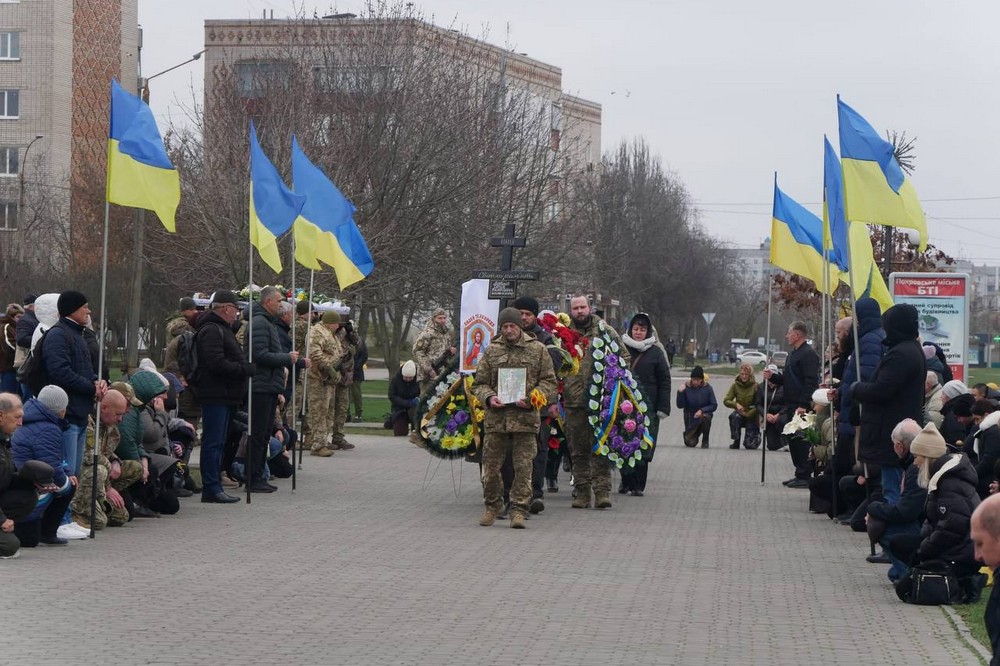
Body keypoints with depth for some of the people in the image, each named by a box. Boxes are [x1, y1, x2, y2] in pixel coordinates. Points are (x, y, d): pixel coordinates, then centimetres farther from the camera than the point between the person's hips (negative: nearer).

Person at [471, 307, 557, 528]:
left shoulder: (537, 350, 4)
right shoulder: (491, 351, 9)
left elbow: (549, 381, 5)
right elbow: (480, 383, 13)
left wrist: (532, 398, -11)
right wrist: (489, 397, -7)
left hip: (525, 417, -2)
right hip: (496, 417, 2)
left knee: (523, 467, -2)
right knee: (490, 466, 7)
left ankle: (518, 510, 5)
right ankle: (492, 506, 23)